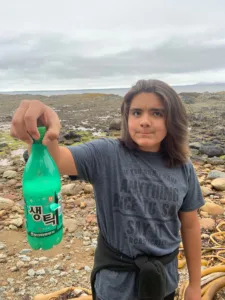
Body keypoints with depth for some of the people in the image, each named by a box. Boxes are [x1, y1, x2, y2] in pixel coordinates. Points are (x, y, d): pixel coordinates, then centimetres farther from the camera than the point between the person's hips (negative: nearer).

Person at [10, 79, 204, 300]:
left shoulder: (183, 168, -9)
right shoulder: (105, 155, -19)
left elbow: (190, 226, 0)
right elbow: (55, 160, -35)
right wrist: (41, 138, -58)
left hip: (165, 280, 3)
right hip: (116, 282, -2)